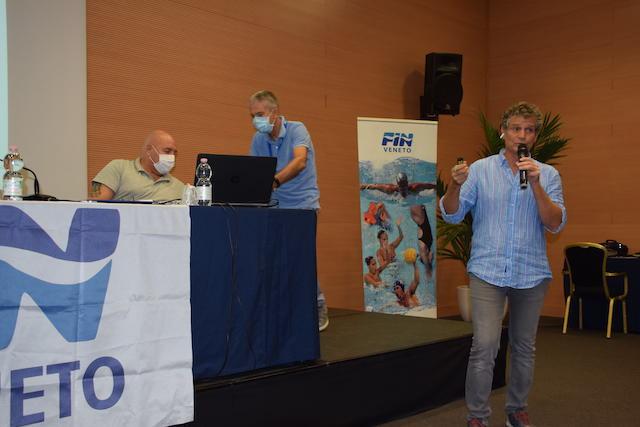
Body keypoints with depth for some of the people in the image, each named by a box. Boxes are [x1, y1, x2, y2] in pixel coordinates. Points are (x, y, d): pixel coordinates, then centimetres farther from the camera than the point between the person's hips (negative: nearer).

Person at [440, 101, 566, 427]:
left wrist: (535, 184, -18)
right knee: (484, 346, -11)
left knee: (524, 348, 13)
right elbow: (451, 214, -1)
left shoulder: (548, 175, 5)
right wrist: (455, 185, -21)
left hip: (532, 274, 2)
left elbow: (555, 224, -6)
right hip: (488, 270, -2)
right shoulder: (480, 170, 3)